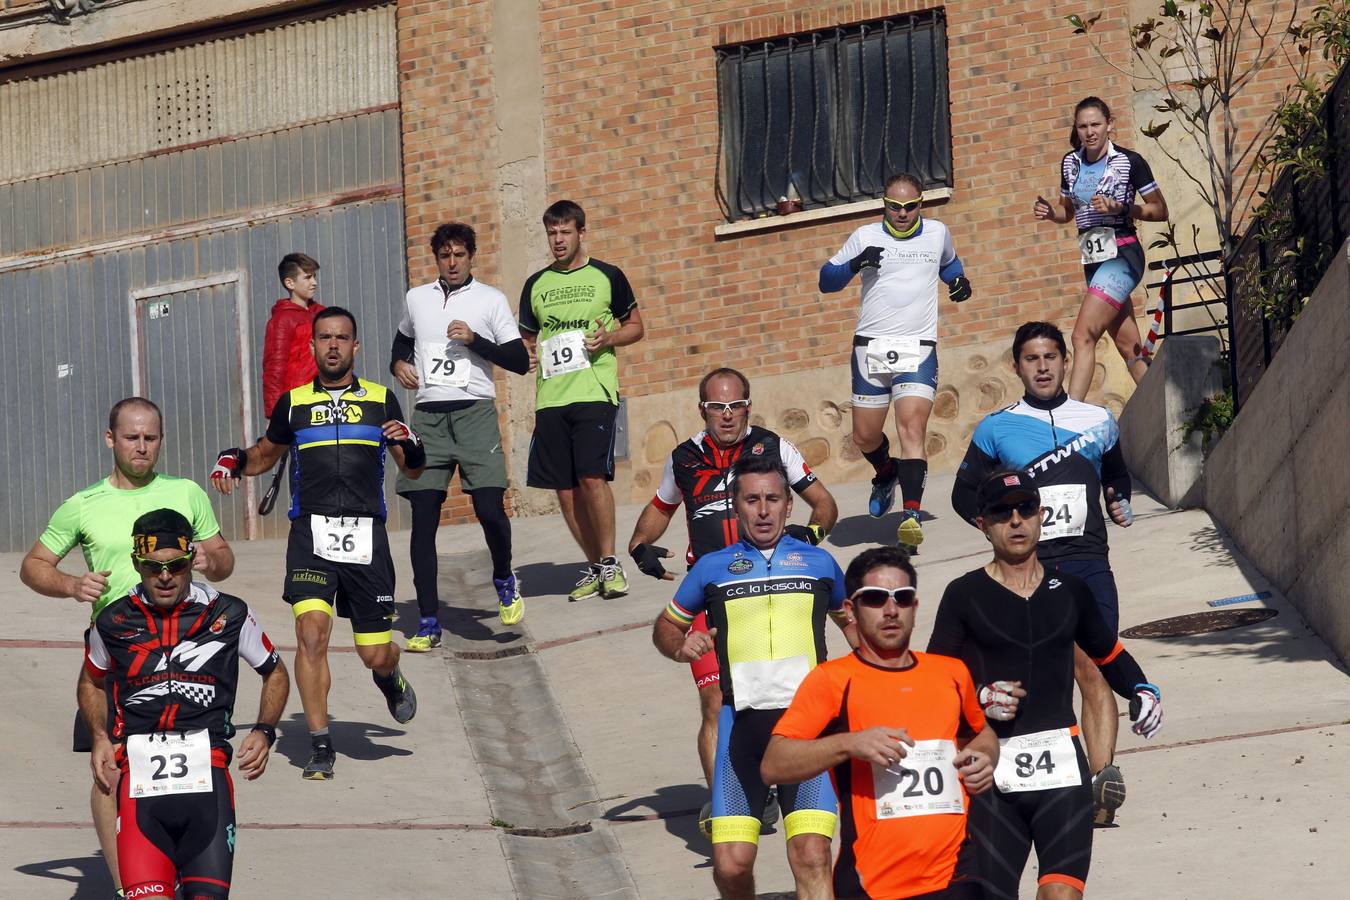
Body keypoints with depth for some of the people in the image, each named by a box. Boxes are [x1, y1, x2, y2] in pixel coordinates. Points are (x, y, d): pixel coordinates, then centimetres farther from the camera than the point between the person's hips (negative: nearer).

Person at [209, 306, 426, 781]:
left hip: (365, 536, 0)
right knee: (311, 633, -19)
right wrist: (235, 460, 6)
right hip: (311, 530, 0)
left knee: (375, 654, 2)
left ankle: (390, 678, 40)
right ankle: (320, 747, -11)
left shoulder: (381, 400, 12)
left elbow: (413, 470, 14)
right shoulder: (294, 402, 13)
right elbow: (266, 454, 28)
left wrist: (411, 447, -8)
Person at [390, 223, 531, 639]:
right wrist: (398, 363, 14)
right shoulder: (416, 299, 16)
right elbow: (402, 340, 36)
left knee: (489, 507, -15)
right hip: (428, 414, 3)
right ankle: (427, 622, 0)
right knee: (423, 518, -4)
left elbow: (520, 361, 1)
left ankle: (504, 581, 16)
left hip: (475, 412, -3)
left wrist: (474, 339, -11)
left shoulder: (491, 299, 6)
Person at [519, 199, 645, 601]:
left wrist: (609, 338, -9)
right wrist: (526, 355, 2)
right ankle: (594, 567, 15)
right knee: (565, 489, 3)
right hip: (550, 397, 4)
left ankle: (609, 562, -5)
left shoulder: (607, 276, 5)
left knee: (592, 477, -18)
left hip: (595, 391, -4)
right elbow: (527, 338, 24)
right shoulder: (536, 284, 15)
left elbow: (636, 327, 11)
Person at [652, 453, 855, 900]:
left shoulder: (818, 563, 15)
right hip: (742, 724, 1)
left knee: (812, 859, -17)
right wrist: (681, 647, 4)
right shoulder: (712, 568, 15)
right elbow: (666, 626, 27)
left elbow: (849, 619, 32)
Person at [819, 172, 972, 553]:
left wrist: (959, 279, 11)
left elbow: (948, 261, 33)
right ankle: (887, 475, 43)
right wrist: (855, 264, -13)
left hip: (918, 349, -1)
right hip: (871, 346, 1)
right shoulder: (865, 237, 5)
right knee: (865, 437, 8)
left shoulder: (937, 233, 10)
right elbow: (826, 280, 6)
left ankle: (911, 516, -28)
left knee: (912, 428, -20)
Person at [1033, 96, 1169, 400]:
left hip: (1122, 255, -7)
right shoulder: (1070, 163, 10)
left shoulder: (1129, 162, -8)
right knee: (1130, 348, 9)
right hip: (1093, 260, 7)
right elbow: (1068, 210, 23)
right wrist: (1049, 212, 1)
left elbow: (1160, 211, -3)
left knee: (1083, 336, -19)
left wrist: (1120, 208, -17)